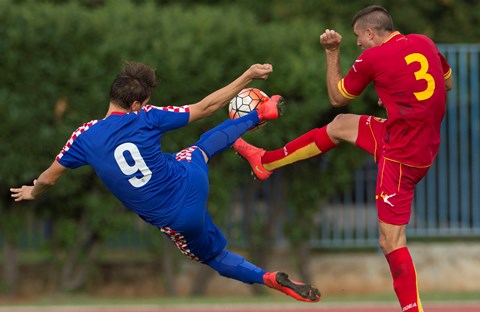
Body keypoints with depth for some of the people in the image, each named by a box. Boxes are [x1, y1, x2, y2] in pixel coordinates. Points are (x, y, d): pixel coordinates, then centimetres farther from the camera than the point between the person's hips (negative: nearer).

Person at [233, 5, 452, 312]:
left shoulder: (373, 57, -14)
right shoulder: (424, 42, 3)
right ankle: (266, 161, 36)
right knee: (340, 126, 24)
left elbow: (337, 98, 3)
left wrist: (332, 53, 10)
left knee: (391, 241, -6)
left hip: (402, 156, -9)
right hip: (426, 145, 9)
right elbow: (448, 83, 21)